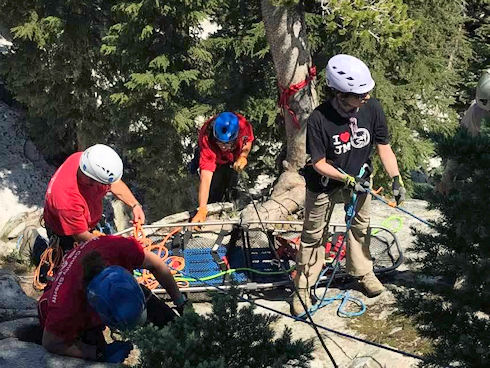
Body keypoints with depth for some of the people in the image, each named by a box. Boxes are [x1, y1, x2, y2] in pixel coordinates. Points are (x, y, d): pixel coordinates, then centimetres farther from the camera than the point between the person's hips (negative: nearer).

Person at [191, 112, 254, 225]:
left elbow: (248, 141, -11)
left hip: (233, 157, 3)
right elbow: (205, 176, -53)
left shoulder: (243, 125, -39)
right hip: (214, 160, -2)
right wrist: (202, 209, -59)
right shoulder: (207, 140, -47)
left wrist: (243, 156, -32)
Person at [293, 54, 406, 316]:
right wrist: (348, 180, -30)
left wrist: (396, 179, -16)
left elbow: (384, 147, -10)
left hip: (359, 178, 4)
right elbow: (319, 163, -23)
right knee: (313, 234, 11)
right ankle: (303, 286, 26)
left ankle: (363, 271, 47)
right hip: (325, 184, -4)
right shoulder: (319, 119, -33)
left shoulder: (372, 109, -22)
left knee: (360, 226, 23)